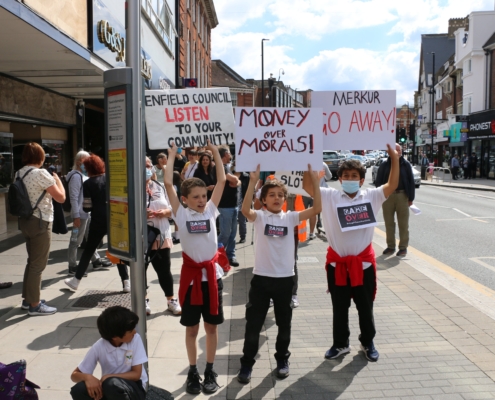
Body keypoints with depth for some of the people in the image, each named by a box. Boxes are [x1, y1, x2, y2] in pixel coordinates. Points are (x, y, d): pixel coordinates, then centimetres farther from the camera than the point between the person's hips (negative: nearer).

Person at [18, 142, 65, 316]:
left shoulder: (19, 174, 8)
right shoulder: (41, 173, -16)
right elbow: (61, 197, -13)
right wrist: (58, 180, 2)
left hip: (25, 220, 9)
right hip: (40, 222, -8)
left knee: (31, 261, 20)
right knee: (38, 264, 0)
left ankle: (27, 299, 30)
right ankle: (34, 305, 7)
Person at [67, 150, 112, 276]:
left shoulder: (84, 175, 16)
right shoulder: (76, 176, -14)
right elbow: (74, 197, -19)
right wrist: (76, 216, -22)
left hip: (89, 212, 10)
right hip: (81, 214, -10)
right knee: (76, 241, -2)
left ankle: (96, 260, 31)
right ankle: (73, 266, 5)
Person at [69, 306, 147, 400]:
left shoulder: (135, 339, -16)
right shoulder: (99, 347, -13)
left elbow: (136, 374, -15)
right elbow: (75, 375, -7)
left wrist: (107, 378, -25)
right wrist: (88, 377, -30)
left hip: (133, 389, -3)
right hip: (109, 389, 3)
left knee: (112, 383, -35)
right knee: (78, 390, -24)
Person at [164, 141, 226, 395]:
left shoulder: (210, 210, 3)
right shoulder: (181, 214, -3)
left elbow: (221, 181, 2)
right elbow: (168, 183, -9)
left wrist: (215, 152, 4)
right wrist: (172, 155, -3)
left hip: (212, 273, 2)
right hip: (191, 275, -1)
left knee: (212, 326, 12)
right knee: (192, 328, 11)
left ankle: (210, 372, 26)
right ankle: (193, 372, 26)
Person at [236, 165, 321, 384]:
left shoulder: (290, 217, 1)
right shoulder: (259, 216, -4)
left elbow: (316, 209, -10)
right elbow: (245, 210, -27)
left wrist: (315, 181, -19)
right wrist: (253, 181, -34)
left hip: (285, 278, 2)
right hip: (261, 278, -2)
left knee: (284, 323, 17)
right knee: (253, 324, 8)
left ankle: (282, 360, 36)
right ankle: (247, 364, 23)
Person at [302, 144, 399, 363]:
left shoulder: (371, 196, -1)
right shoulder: (330, 196, -4)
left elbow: (392, 185, -10)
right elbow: (307, 186, -13)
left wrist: (395, 159, -21)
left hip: (363, 261, 0)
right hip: (337, 262, 0)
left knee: (365, 307, 15)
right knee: (339, 308, 14)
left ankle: (368, 343, 35)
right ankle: (340, 343, 32)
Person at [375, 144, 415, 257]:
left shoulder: (406, 164, 1)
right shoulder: (385, 164, 3)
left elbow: (411, 181, 1)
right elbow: (378, 181, 5)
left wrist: (411, 198, -3)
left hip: (402, 195, -1)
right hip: (387, 196, 1)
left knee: (403, 223, 4)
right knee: (389, 223, 9)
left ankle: (403, 247, 12)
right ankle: (390, 246, 19)